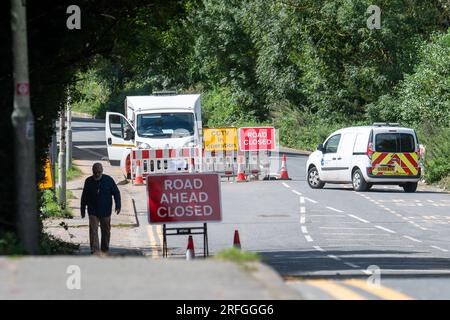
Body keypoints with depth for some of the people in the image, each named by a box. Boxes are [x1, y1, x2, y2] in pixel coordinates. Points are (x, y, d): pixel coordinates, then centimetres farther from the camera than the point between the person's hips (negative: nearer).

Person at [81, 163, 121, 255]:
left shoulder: (108, 180, -2)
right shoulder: (88, 181, 1)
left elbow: (116, 193, 3)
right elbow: (84, 196, 10)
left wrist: (118, 206, -8)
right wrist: (83, 210, 11)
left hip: (105, 212, 1)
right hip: (93, 212, -1)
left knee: (106, 231, 12)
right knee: (93, 231, -11)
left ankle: (105, 249, 28)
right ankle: (94, 250, -13)